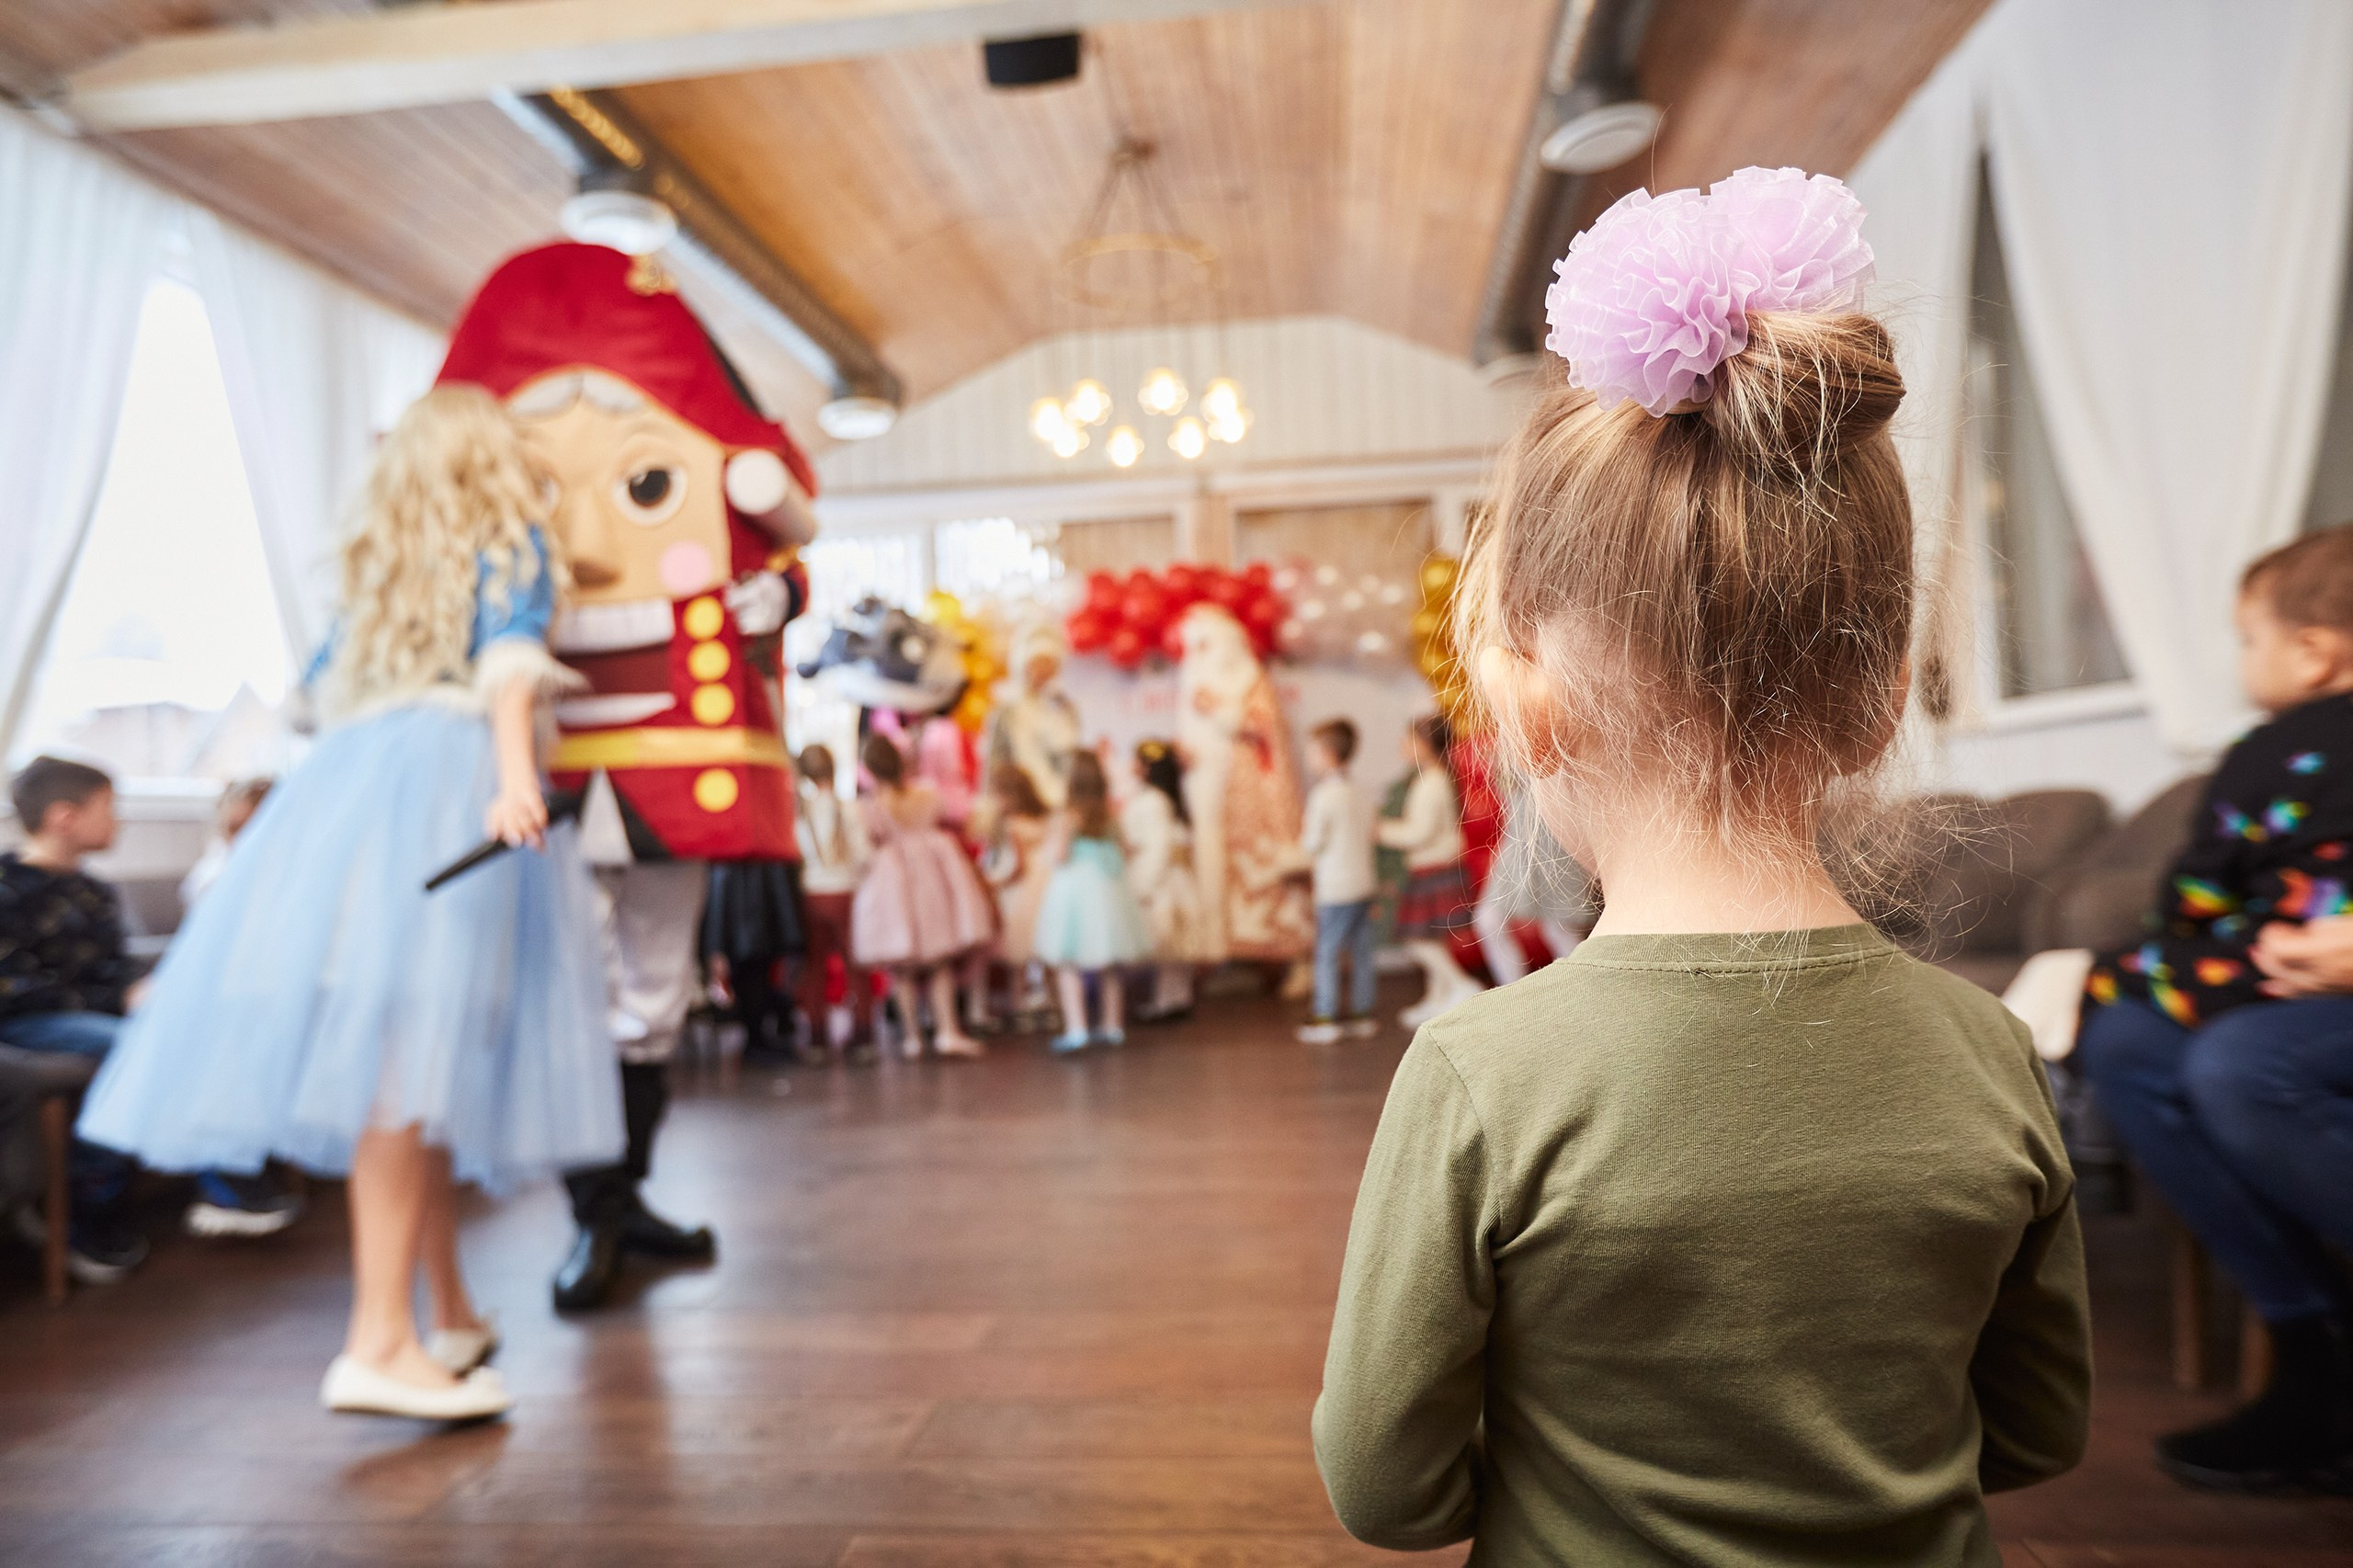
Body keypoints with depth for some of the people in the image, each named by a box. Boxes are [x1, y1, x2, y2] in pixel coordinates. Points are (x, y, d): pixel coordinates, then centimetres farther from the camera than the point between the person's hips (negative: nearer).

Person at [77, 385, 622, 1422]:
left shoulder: (377, 562, 28)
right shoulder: (510, 541, 11)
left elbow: (328, 684, 33)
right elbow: (509, 659, -8)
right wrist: (516, 773, -22)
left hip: (349, 775, 6)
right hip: (451, 770, -6)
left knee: (411, 1055, 5)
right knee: (412, 1039, -15)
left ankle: (450, 1312, 13)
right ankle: (379, 1340, -19)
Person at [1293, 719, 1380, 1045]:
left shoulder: (1323, 795, -14)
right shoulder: (1359, 794, 8)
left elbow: (1312, 844, -15)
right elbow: (1368, 836, 12)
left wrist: (1302, 847, 9)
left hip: (1335, 888, -7)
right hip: (1364, 883, 8)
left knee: (1326, 954, 0)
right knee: (1361, 953, 12)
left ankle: (1325, 1020, 3)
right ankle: (1362, 1014, 19)